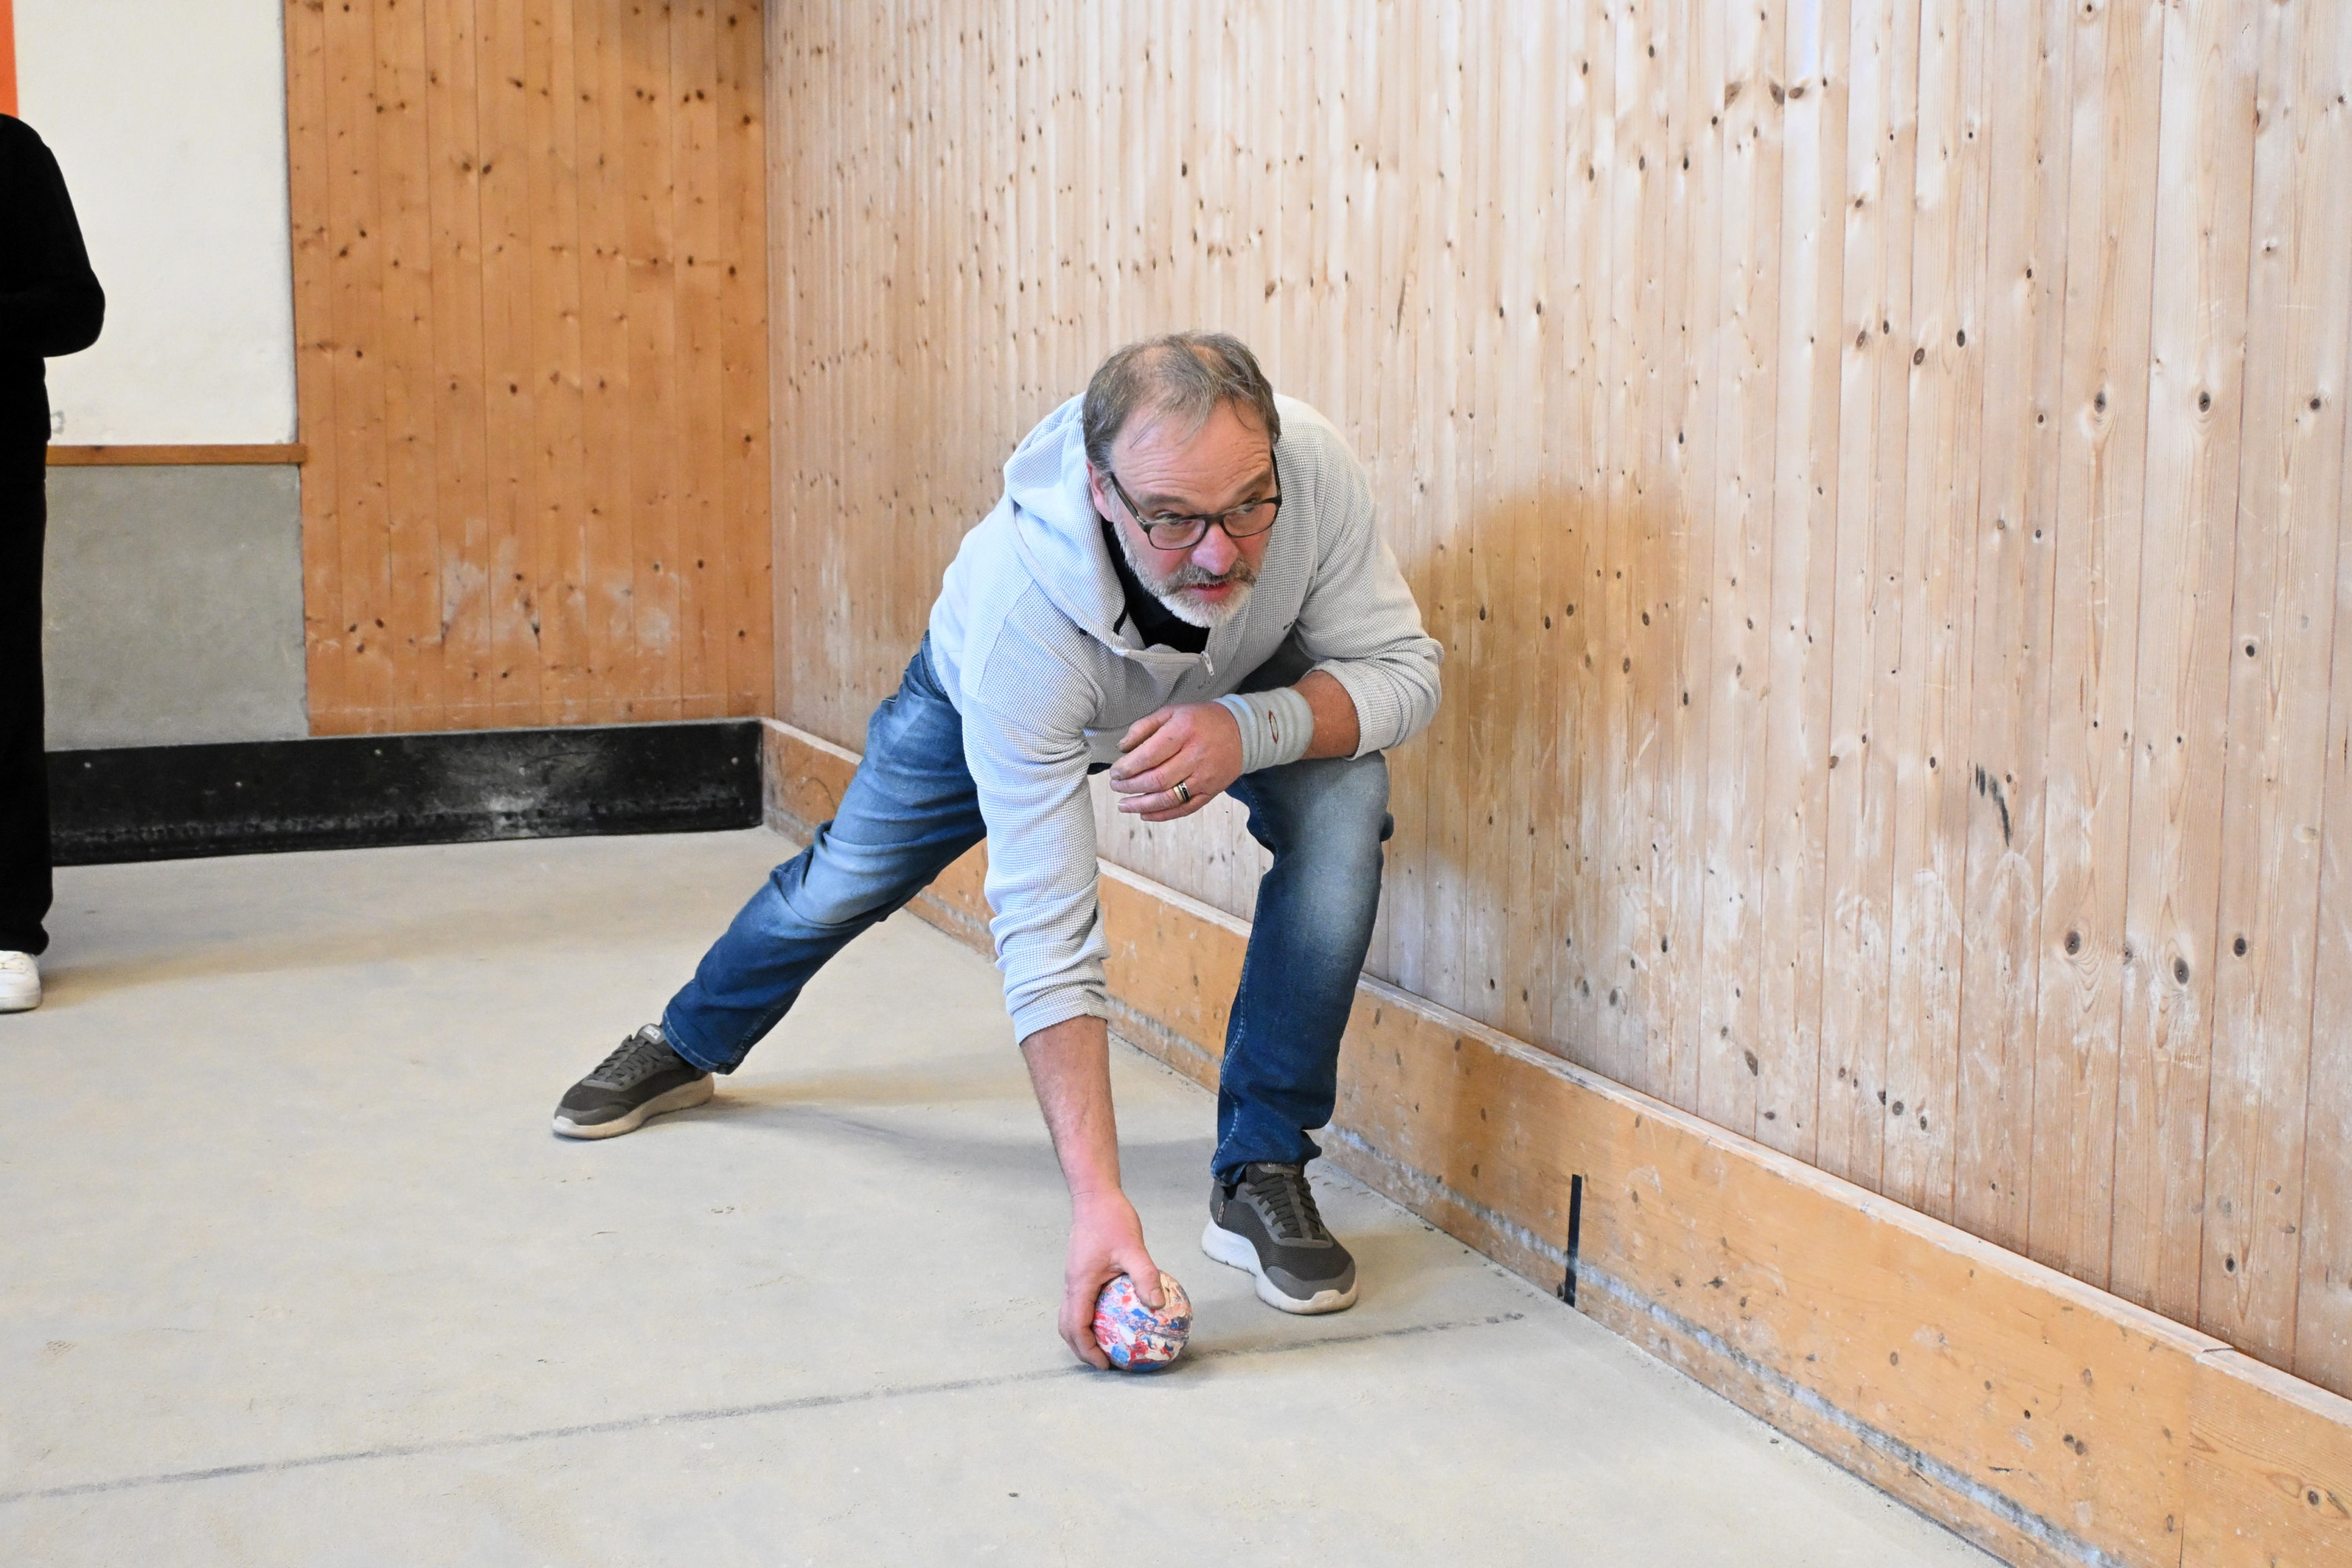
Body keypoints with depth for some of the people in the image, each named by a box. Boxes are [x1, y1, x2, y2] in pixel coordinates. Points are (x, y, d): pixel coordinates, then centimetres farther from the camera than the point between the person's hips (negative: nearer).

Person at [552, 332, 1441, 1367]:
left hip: (1244, 686, 1)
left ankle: (1262, 1175, -15)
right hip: (1004, 687, -1)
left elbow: (1403, 668, -28)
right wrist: (1096, 1197, -52)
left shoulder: (1310, 465, -42)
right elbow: (1044, 932, -44)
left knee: (1344, 804, -29)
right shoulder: (1020, 612, -47)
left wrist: (1246, 729, -49)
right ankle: (687, 1047, 51)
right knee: (844, 883, 16)